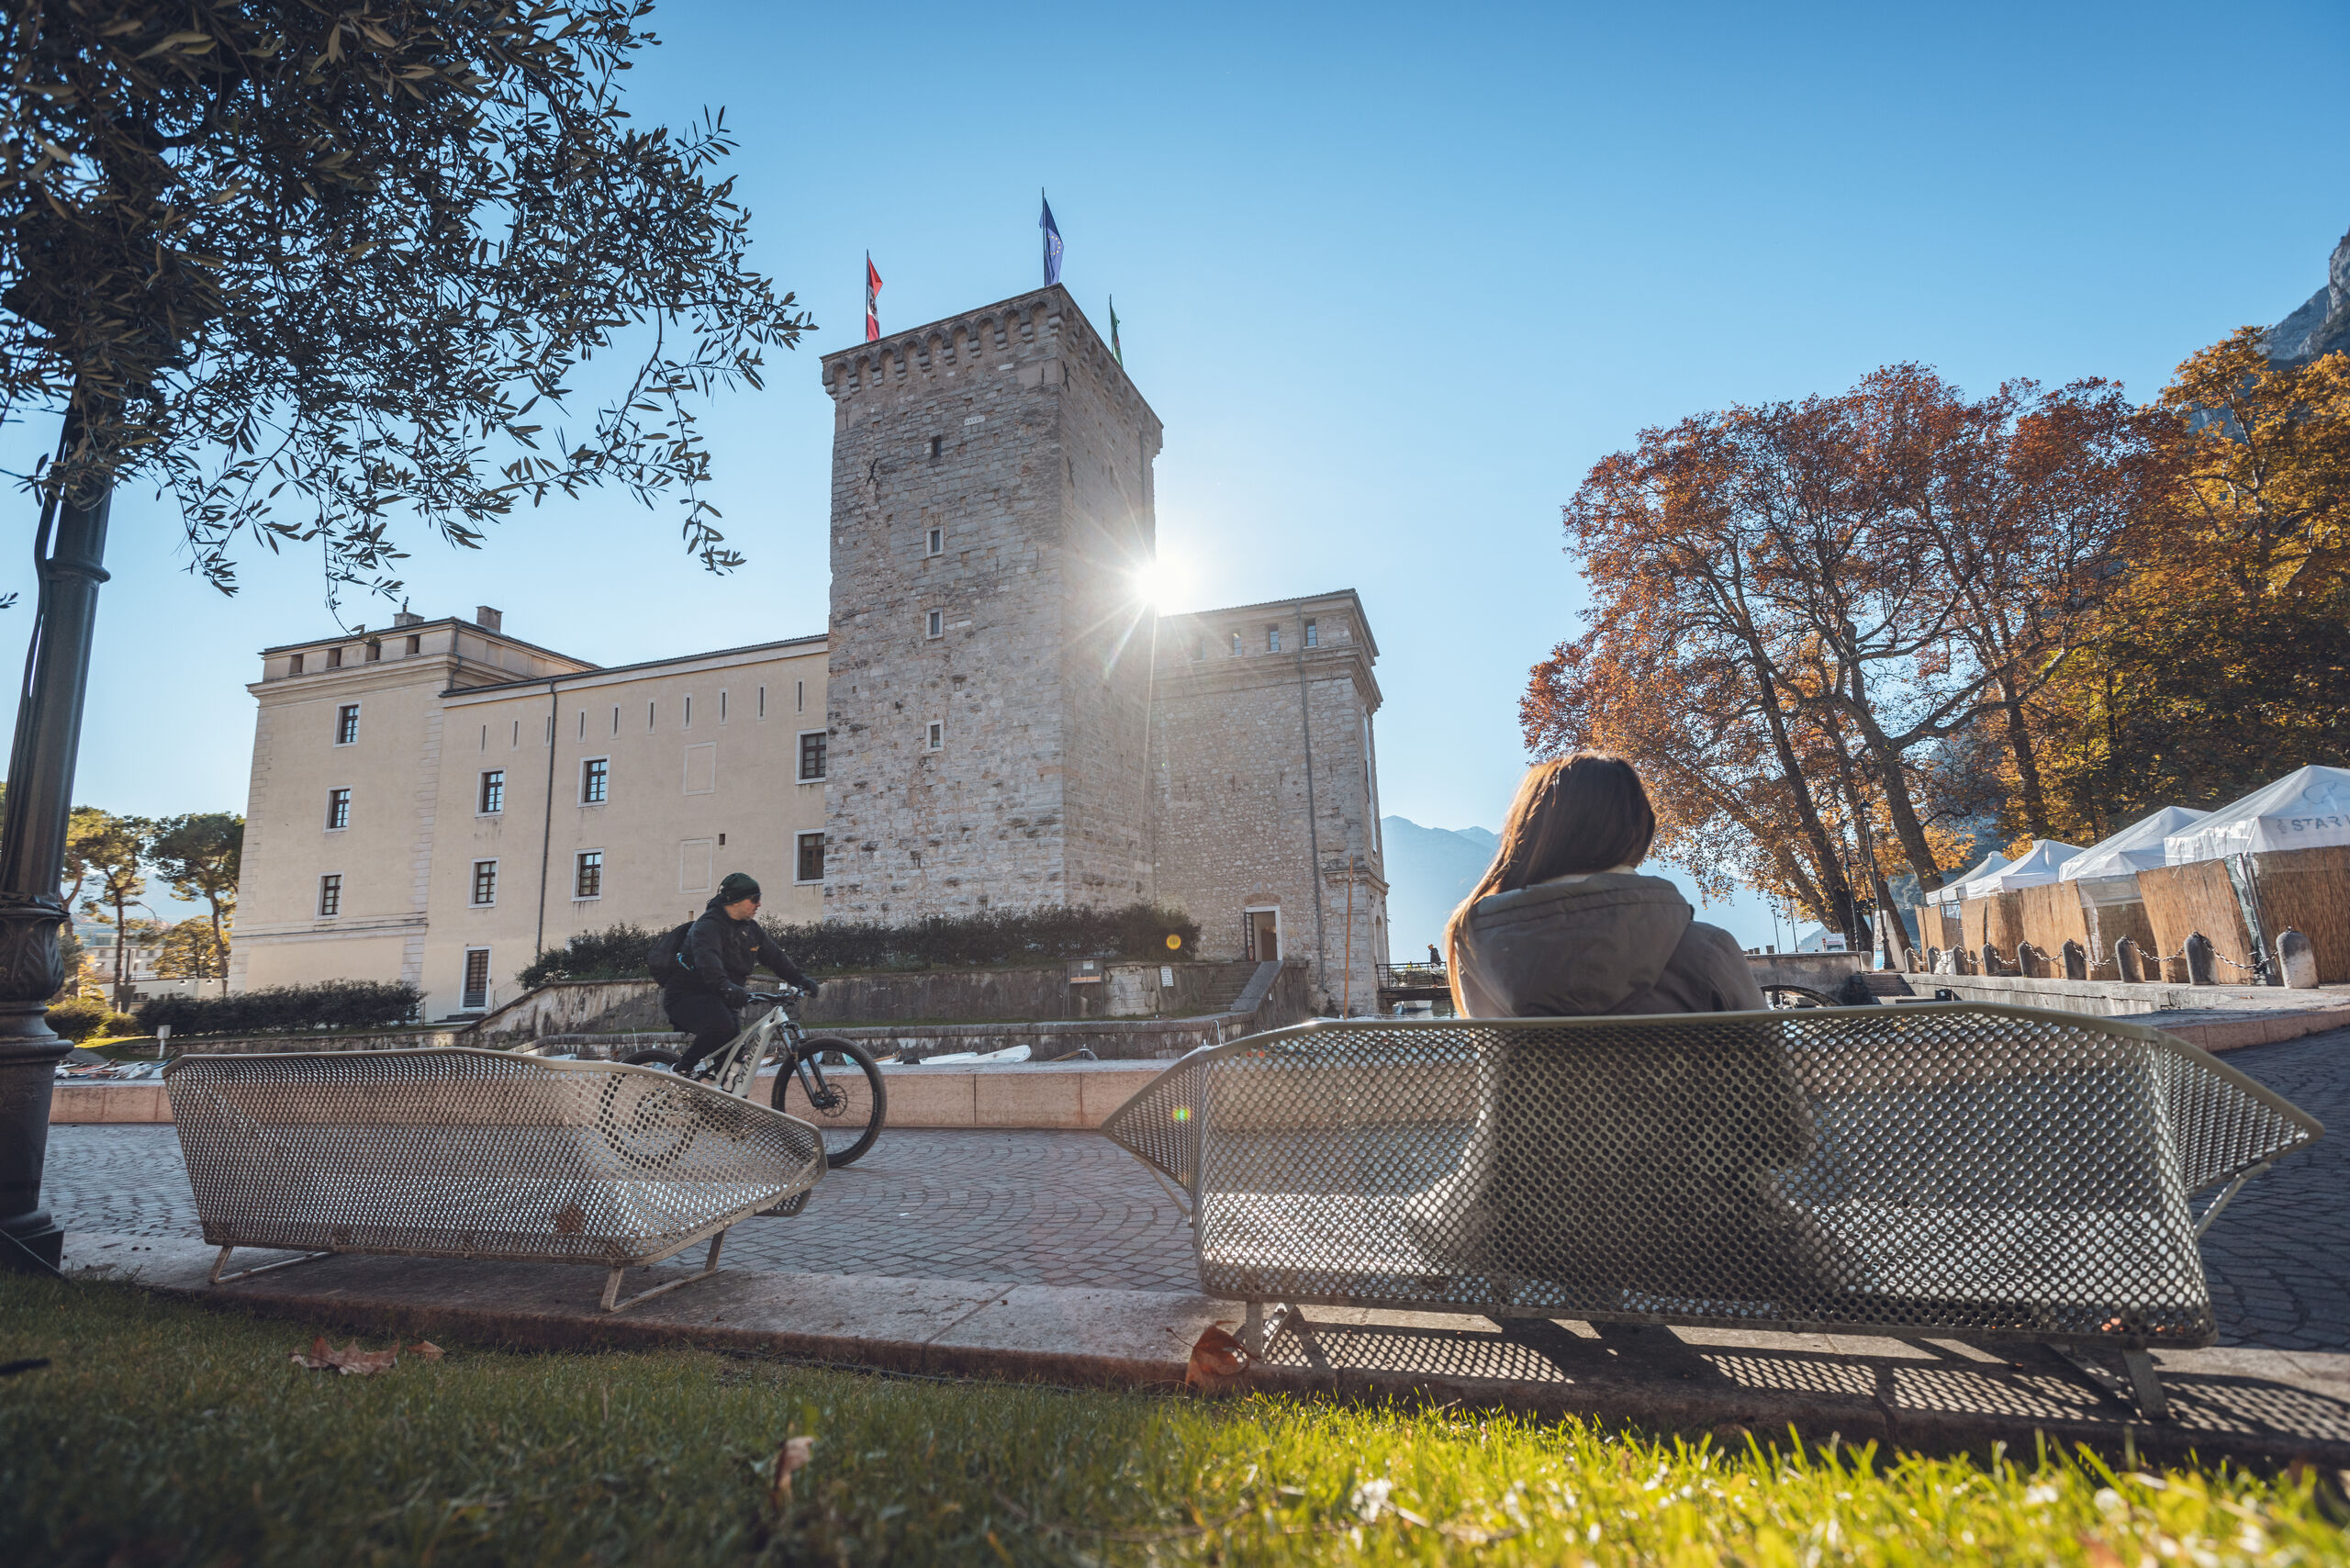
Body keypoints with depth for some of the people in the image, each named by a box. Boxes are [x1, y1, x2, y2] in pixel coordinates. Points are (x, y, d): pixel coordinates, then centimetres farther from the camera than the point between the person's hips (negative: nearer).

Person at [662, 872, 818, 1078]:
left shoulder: (749, 929, 10)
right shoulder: (708, 926, -18)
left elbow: (774, 955, 10)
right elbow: (707, 959, -37)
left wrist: (800, 979, -4)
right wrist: (725, 986, -55)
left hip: (718, 999, 9)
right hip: (688, 997, -9)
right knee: (722, 1027, -33)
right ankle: (683, 1067, -15)